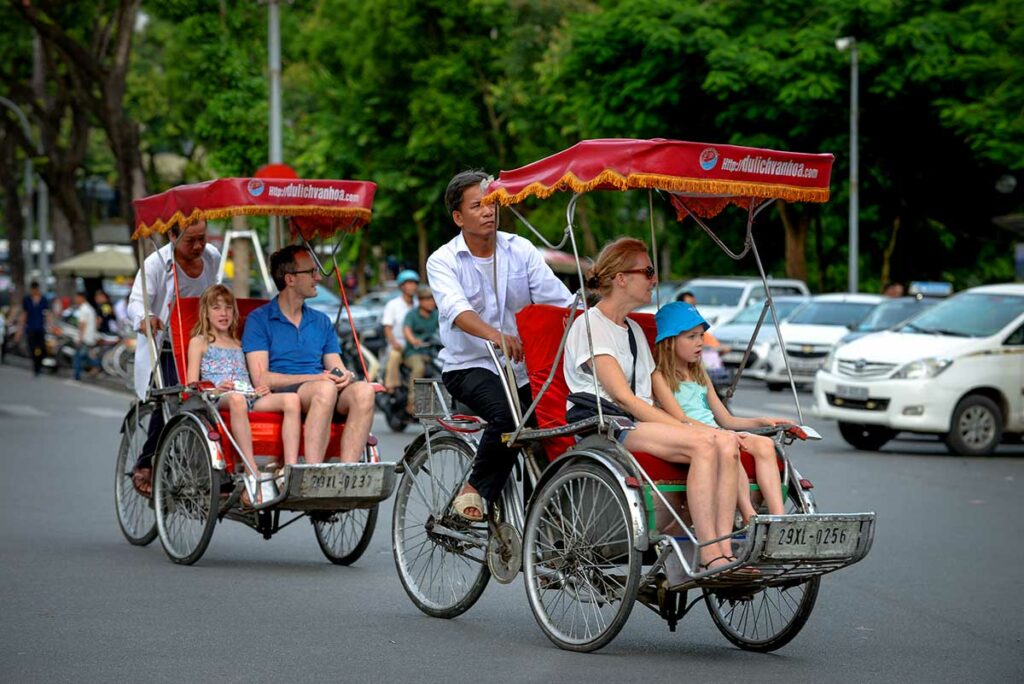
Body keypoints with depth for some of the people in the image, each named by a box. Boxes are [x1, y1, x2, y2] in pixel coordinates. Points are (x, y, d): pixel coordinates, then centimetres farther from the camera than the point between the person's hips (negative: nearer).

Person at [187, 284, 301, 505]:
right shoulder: (199, 342, 18)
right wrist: (216, 387, -12)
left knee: (291, 399, -26)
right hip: (216, 400, -5)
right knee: (236, 399, -44)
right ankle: (252, 475, -49)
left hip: (250, 396, 5)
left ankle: (291, 469, -39)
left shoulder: (239, 345, 34)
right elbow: (192, 385, 7)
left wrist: (262, 388, 7)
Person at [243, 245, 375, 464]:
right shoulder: (259, 320, 6)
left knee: (363, 390, -28)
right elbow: (261, 378, -5)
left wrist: (345, 375, -8)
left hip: (323, 393, 5)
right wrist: (316, 378, -13)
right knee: (325, 388, -37)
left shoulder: (322, 322, 24)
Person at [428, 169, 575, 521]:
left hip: (522, 366, 4)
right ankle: (475, 490, -13)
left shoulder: (521, 250, 6)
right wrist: (496, 335, -43)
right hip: (469, 366, -4)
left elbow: (559, 300, -1)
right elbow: (456, 309, -24)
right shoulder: (443, 261, -4)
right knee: (507, 414, -32)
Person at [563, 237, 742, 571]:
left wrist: (691, 426, 3)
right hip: (599, 429, -8)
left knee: (726, 443, -22)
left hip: (640, 423, 8)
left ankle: (723, 553, -32)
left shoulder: (635, 331, 27)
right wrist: (684, 428, -17)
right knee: (703, 443, -31)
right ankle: (709, 556, -35)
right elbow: (623, 397, -12)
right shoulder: (589, 325, -1)